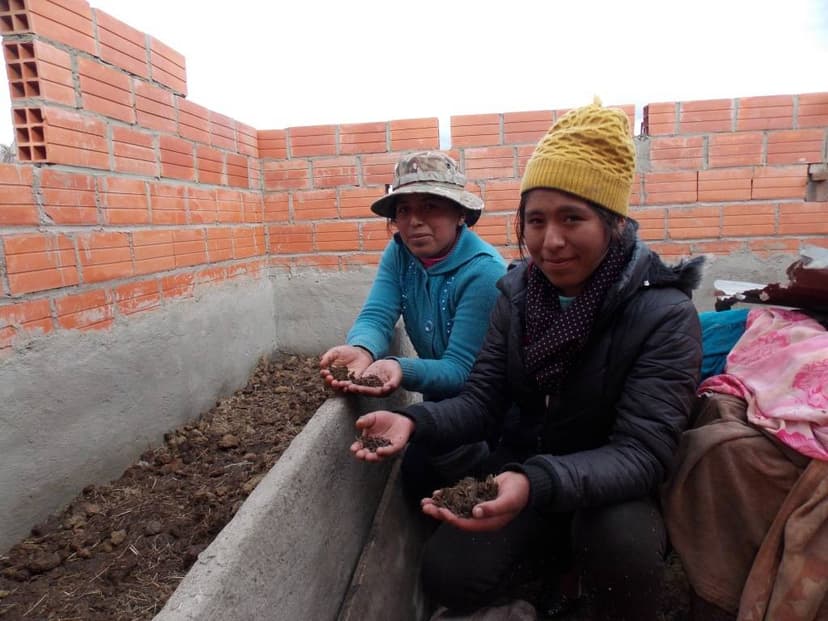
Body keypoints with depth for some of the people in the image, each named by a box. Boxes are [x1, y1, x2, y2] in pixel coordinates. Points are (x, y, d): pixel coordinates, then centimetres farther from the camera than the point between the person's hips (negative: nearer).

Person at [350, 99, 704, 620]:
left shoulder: (665, 316, -21)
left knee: (621, 540, -35)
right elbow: (481, 401, -8)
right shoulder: (518, 292, -8)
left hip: (614, 489, -3)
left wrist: (536, 484, -45)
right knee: (449, 577, -10)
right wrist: (414, 422, -29)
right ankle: (561, 562, 16)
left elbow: (641, 454, -27)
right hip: (523, 473, 4)